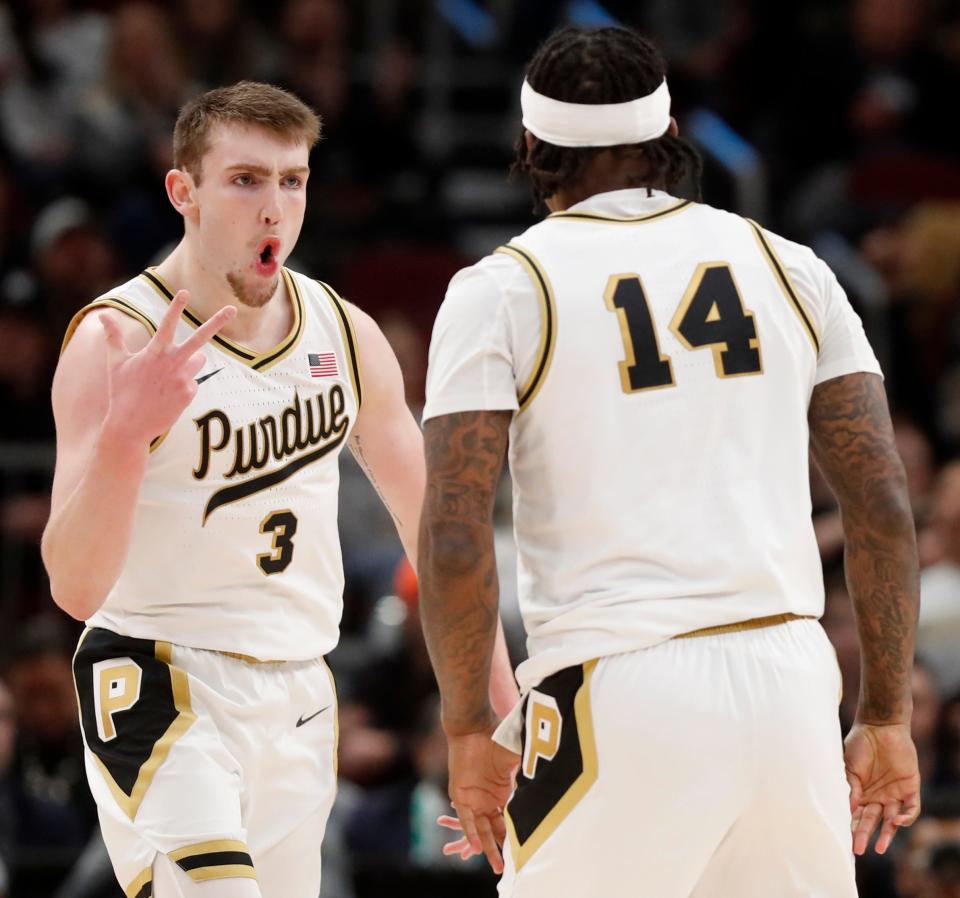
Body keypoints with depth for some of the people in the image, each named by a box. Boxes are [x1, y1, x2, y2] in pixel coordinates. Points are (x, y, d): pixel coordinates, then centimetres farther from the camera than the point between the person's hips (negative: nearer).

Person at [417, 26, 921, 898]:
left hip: (619, 698, -3)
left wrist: (470, 728, 4)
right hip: (790, 683, 4)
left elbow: (454, 537, -6)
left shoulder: (502, 289, 2)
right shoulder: (789, 269, 13)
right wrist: (887, 717, 13)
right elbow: (883, 506, 8)